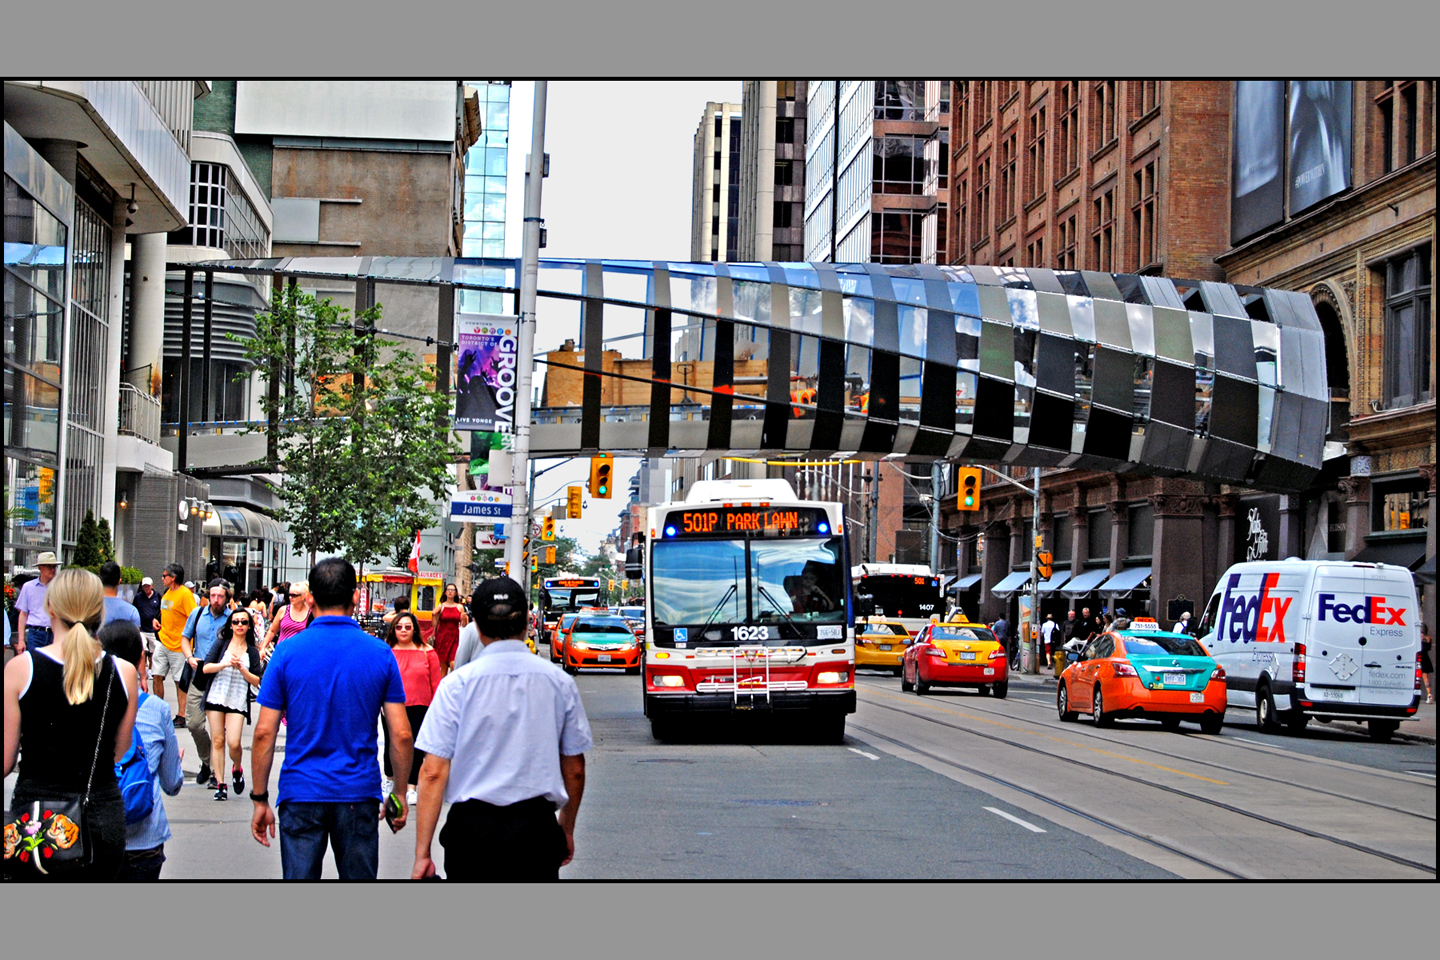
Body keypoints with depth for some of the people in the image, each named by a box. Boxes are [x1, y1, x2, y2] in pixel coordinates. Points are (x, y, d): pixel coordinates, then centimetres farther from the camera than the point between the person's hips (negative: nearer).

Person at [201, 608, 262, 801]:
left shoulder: (252, 651, 8)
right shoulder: (221, 644, 8)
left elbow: (256, 681, 3)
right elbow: (206, 668, -2)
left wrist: (242, 669, -11)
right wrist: (225, 664, -16)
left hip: (238, 703, -1)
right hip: (216, 697, 1)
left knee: (234, 743, -12)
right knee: (217, 741, -1)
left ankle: (237, 769, 20)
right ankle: (219, 784, 5)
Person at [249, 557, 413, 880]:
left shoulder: (287, 651, -3)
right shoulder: (380, 653, -1)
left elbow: (264, 733, -4)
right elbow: (402, 735, -3)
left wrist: (260, 799, 3)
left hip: (301, 794, 0)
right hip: (359, 794, 1)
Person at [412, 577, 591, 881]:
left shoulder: (457, 683, -2)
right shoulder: (559, 682, 5)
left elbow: (433, 773, -5)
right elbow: (574, 770, 12)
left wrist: (422, 853, -1)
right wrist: (567, 830, 28)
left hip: (472, 827, -1)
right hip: (536, 828, 1)